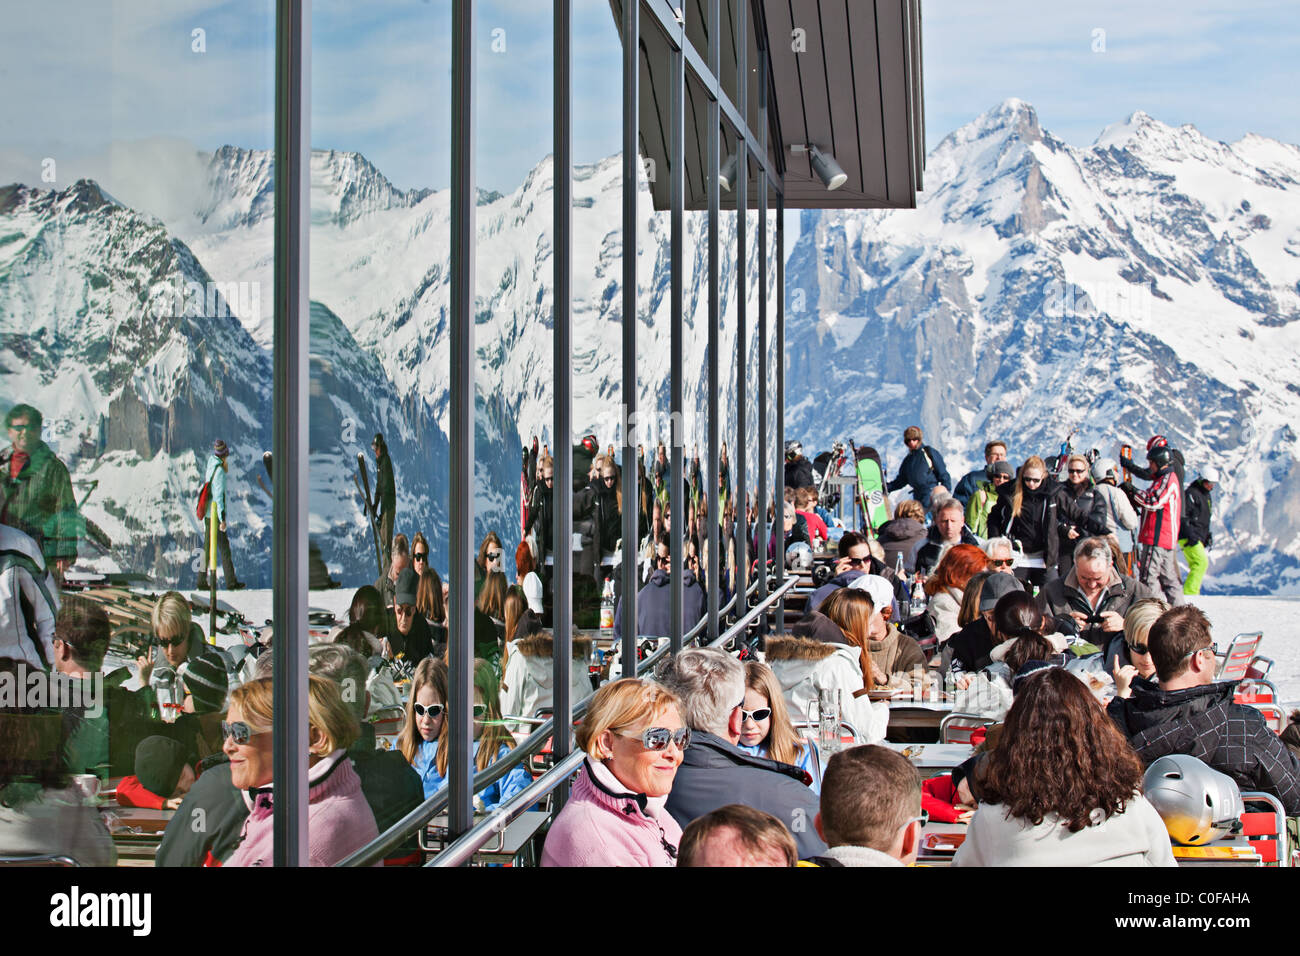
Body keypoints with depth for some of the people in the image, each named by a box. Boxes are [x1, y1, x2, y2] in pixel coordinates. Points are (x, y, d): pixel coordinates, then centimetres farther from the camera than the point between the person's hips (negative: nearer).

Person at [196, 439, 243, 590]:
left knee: (208, 548, 13)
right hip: (215, 515, -8)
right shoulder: (219, 471, -15)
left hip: (207, 514, 8)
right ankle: (231, 582, -3)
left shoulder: (210, 465, 8)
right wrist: (222, 519, -18)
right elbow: (218, 496, -19)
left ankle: (202, 581, 14)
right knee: (224, 548, -5)